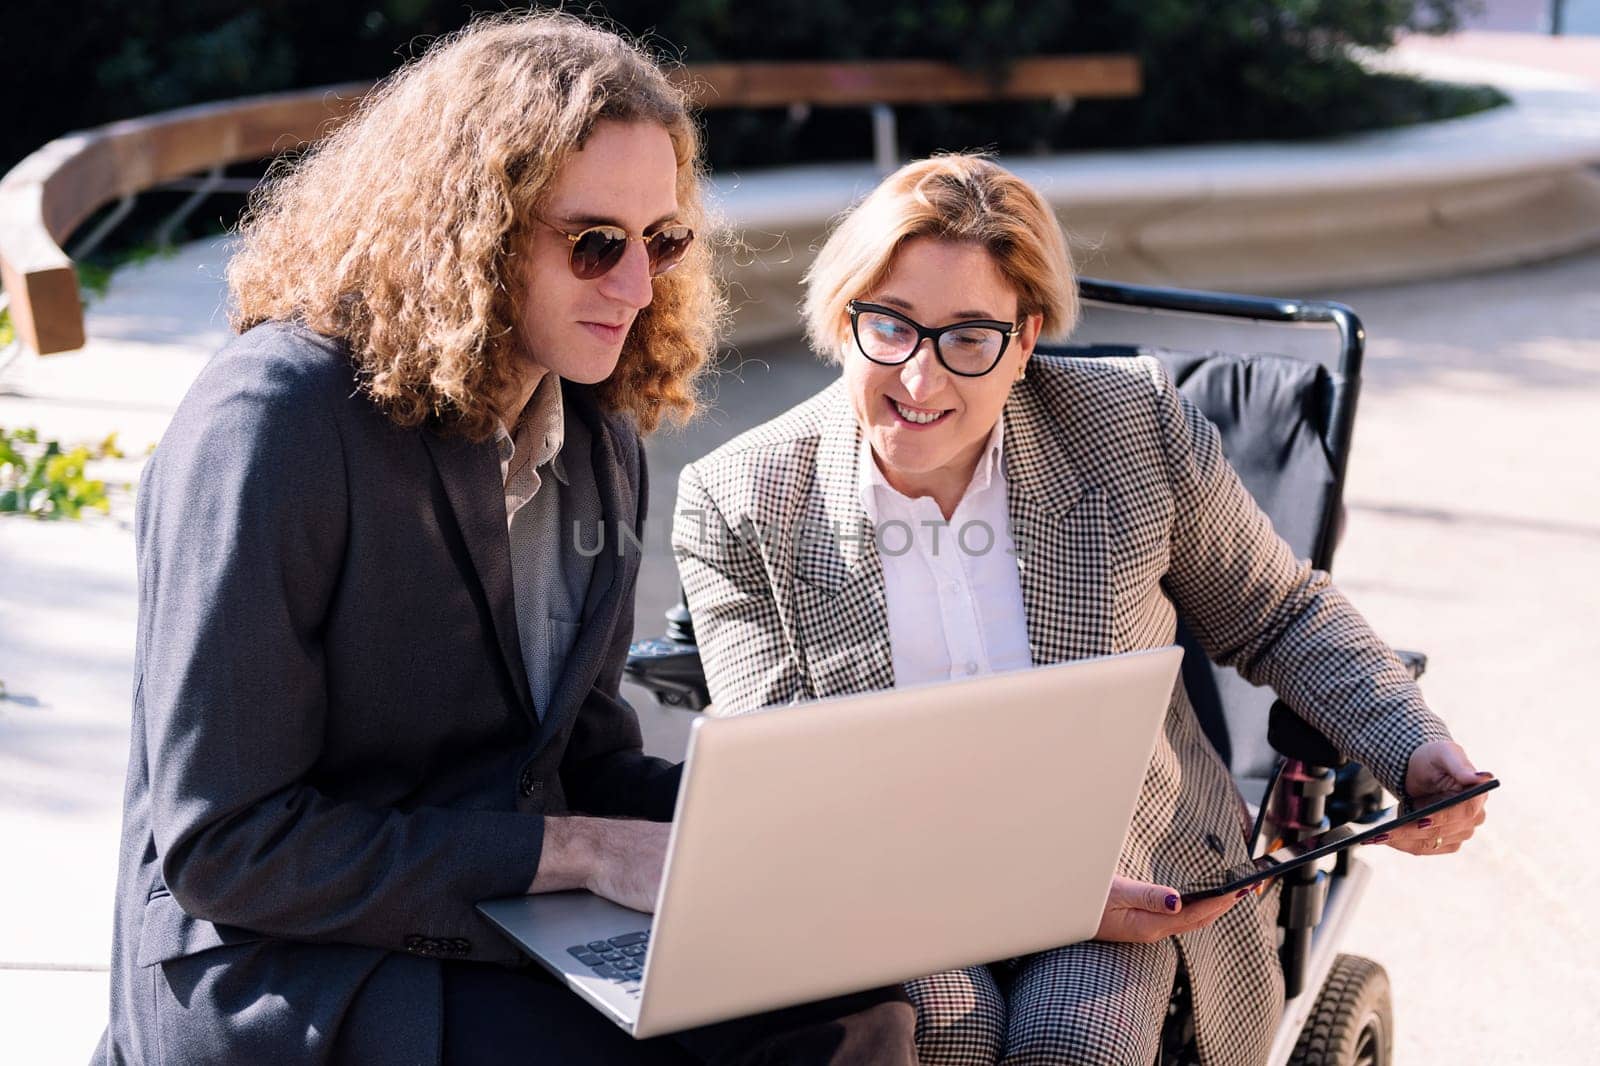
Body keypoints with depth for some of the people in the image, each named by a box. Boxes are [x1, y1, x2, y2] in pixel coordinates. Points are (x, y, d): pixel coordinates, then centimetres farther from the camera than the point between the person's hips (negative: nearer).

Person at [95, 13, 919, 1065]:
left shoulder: (600, 436, 8)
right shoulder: (268, 420, -16)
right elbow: (223, 843, -17)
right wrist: (580, 852, -19)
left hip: (520, 929, 6)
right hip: (276, 967, -6)